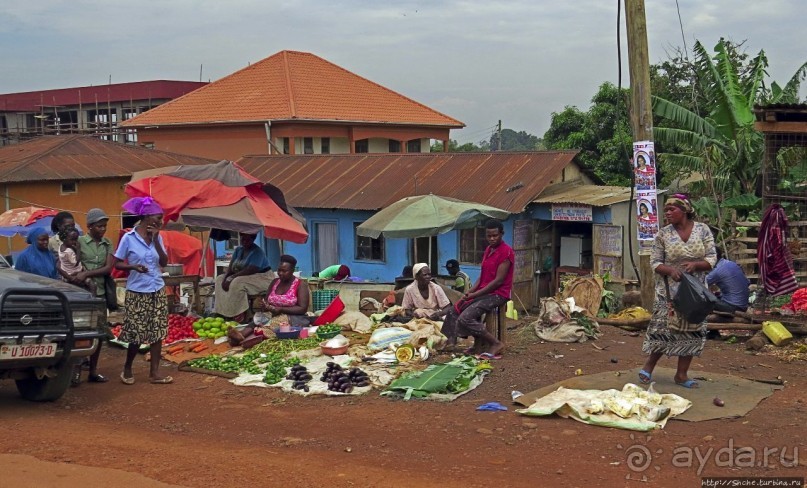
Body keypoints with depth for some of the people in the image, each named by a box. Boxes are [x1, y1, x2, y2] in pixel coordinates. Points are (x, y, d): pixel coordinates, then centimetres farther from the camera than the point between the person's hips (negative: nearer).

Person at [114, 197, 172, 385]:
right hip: (137, 292, -4)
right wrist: (133, 266, -23)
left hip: (157, 291, 5)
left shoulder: (157, 237, 5)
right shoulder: (129, 238, -8)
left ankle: (154, 371, 8)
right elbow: (117, 263, -5)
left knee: (157, 331, 2)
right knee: (136, 334, -1)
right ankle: (127, 369, 20)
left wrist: (156, 240, -9)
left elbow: (164, 262, -2)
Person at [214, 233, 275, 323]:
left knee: (237, 283, -34)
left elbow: (251, 270, -27)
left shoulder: (257, 252, -17)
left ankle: (240, 315, -28)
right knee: (220, 279, -1)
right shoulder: (238, 250, 8)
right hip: (245, 277, 9)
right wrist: (226, 277, -18)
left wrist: (232, 278, -28)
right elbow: (231, 266, 3)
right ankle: (224, 313, -11)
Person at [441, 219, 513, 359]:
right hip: (484, 291, 10)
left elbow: (499, 280, -19)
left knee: (465, 318, -22)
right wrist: (471, 291, -2)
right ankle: (478, 344, 7)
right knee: (455, 310, 7)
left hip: (498, 294, -10)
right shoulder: (488, 249, 13)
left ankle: (496, 343, -11)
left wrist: (475, 294, -17)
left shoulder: (506, 251, -15)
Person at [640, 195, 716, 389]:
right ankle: (649, 366, 17)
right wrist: (670, 270, -22)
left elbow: (711, 259, -2)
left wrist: (695, 264, -21)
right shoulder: (663, 234, -2)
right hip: (670, 290, -2)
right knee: (664, 328, -2)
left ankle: (682, 374, 15)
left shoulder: (702, 230, -1)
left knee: (692, 329, 4)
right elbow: (655, 262, -2)